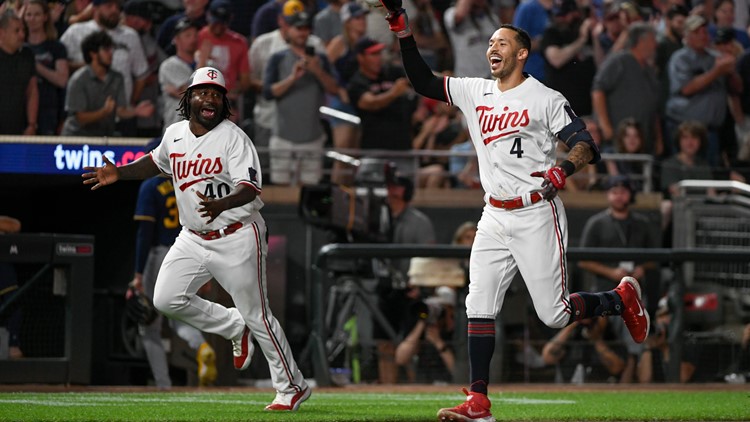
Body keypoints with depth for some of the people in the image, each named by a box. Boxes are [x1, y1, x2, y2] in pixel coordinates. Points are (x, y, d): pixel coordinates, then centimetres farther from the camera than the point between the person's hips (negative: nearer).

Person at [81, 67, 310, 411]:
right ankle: (233, 328, 18)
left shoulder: (233, 137, -15)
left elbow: (250, 188, -25)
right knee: (167, 299, -4)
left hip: (236, 237, -6)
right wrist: (119, 173, 10)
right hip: (193, 238, 6)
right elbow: (156, 162, 25)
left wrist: (221, 205, -44)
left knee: (256, 315, -3)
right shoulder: (175, 134, 3)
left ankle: (292, 387, 10)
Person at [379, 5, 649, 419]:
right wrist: (404, 33, -2)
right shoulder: (475, 93, 10)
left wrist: (564, 169, -33)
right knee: (478, 306, -4)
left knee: (555, 315, -4)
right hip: (494, 218, 6)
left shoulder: (546, 100, -7)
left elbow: (586, 146, -12)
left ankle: (622, 298, 24)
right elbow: (423, 82, 10)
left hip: (536, 216, -6)